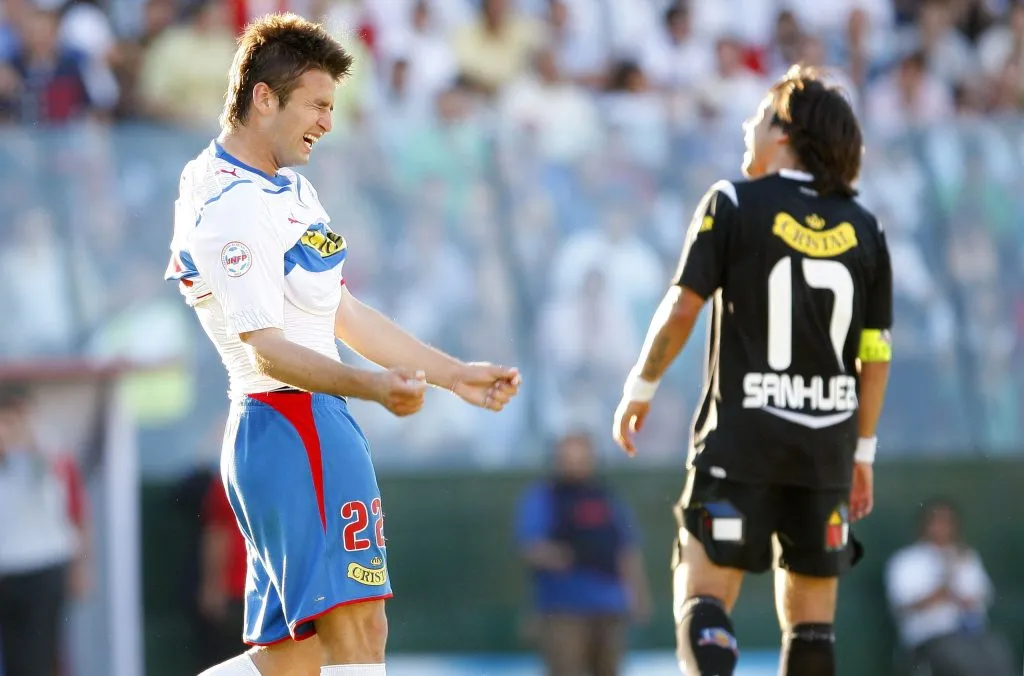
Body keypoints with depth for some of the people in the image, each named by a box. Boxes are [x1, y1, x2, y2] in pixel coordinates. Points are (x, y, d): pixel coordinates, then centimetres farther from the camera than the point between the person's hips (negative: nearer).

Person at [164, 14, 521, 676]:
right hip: (294, 426, -10)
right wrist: (374, 386, -37)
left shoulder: (289, 187, 19)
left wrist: (454, 374, 23)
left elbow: (344, 315, 25)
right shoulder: (230, 207, -14)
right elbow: (266, 349, -22)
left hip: (316, 425, 10)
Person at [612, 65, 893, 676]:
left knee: (704, 597, -6)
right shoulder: (864, 229, 7)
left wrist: (640, 388, 8)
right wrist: (863, 452, 16)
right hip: (828, 443, 4)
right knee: (812, 617, 10)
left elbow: (682, 309, -7)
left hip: (742, 438, -4)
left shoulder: (734, 204, -4)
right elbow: (876, 356, 7)